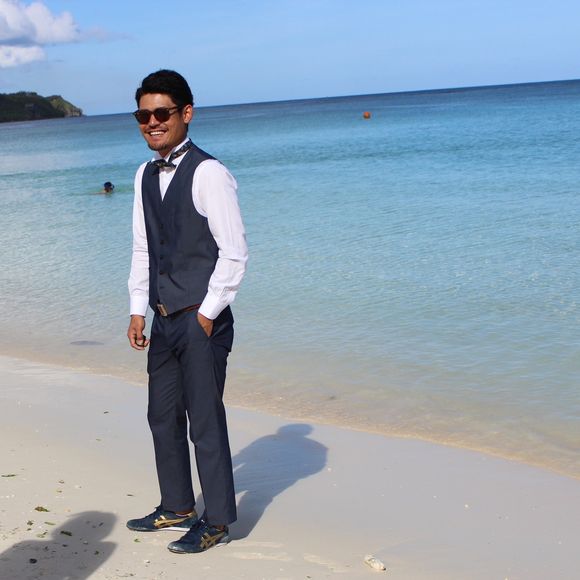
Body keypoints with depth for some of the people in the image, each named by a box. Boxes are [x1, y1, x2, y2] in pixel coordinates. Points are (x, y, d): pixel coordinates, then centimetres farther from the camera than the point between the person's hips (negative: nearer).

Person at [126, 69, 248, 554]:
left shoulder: (208, 173, -15)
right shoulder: (145, 176, 10)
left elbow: (234, 253, -15)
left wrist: (207, 314, -13)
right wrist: (138, 310, 12)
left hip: (203, 320, -8)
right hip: (163, 319, 8)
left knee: (206, 422, 1)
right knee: (163, 416, 17)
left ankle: (216, 521, 16)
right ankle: (177, 508, 33)